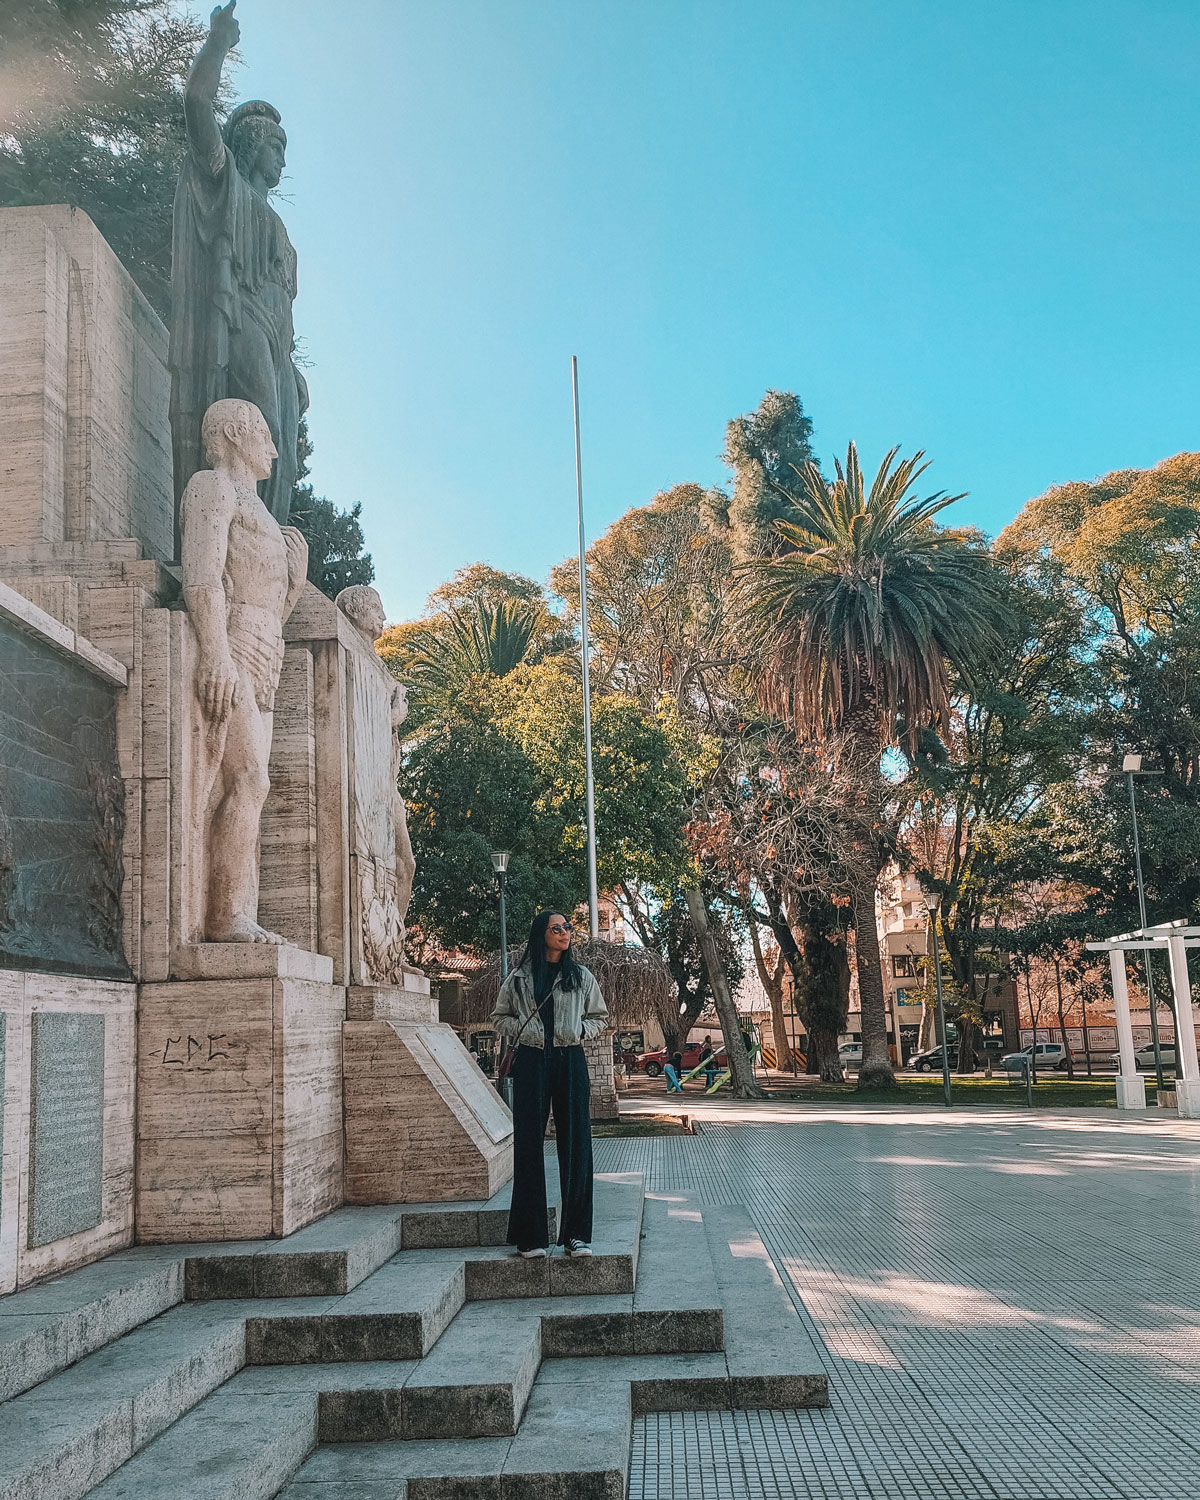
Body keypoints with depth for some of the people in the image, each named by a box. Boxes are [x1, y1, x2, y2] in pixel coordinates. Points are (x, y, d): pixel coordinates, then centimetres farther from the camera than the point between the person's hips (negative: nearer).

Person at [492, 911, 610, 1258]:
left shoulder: (581, 976, 11)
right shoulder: (519, 978, 7)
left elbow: (601, 1018, 16)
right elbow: (499, 1017, 15)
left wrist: (580, 1030, -3)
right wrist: (522, 1030, -4)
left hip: (570, 1062, 1)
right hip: (531, 1063, -1)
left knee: (575, 1145, -2)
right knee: (528, 1145, -1)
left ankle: (576, 1233, 7)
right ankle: (532, 1236, 6)